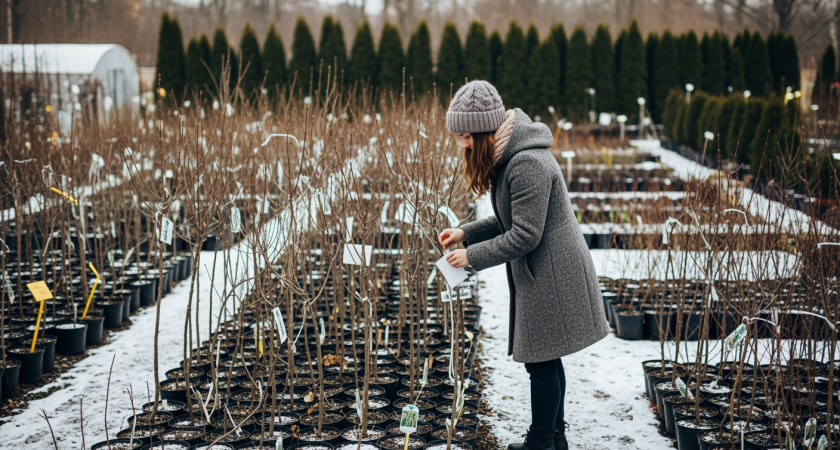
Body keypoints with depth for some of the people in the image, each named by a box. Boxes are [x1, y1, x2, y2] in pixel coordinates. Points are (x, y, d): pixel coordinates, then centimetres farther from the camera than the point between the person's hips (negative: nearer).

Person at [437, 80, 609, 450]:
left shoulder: (527, 164, -25)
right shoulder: (507, 157, 8)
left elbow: (525, 235, -24)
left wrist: (472, 256, -16)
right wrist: (465, 233, 3)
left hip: (552, 277, -10)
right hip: (538, 276, 10)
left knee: (541, 361, 1)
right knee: (546, 359, 18)